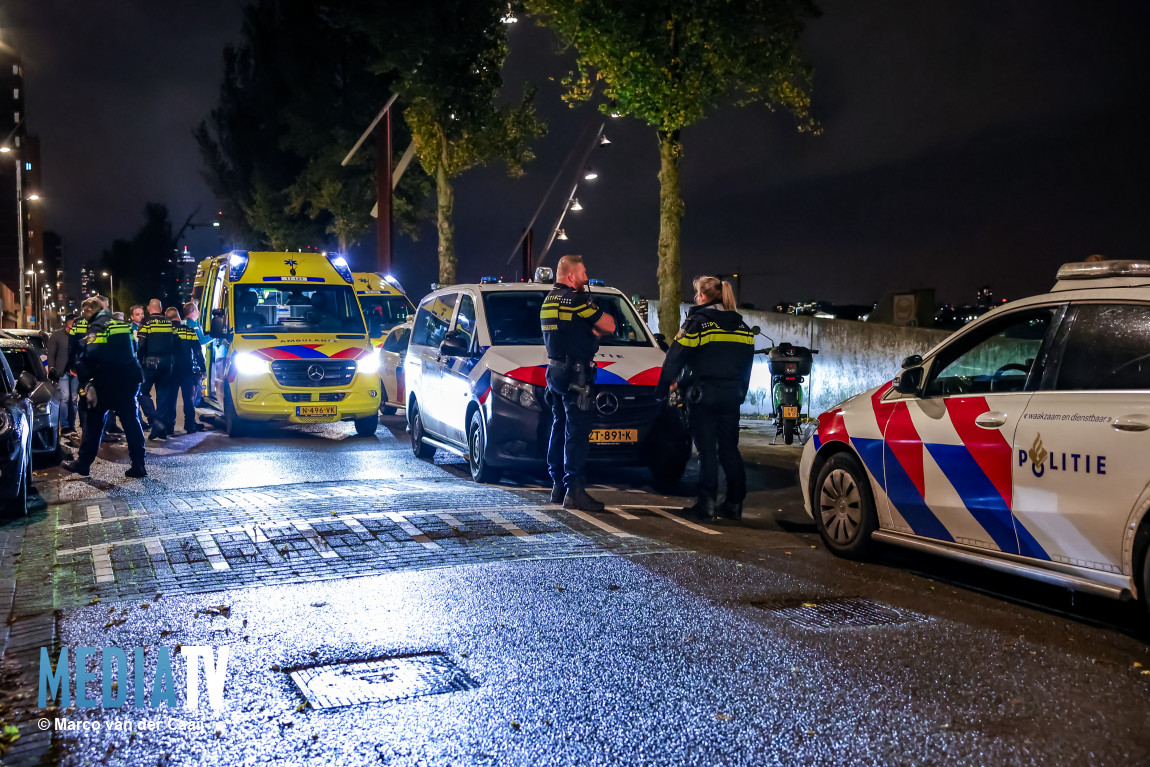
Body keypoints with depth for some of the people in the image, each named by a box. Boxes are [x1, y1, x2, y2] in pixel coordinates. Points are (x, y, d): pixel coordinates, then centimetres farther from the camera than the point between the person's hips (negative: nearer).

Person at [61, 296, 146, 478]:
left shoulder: (96, 327, -9)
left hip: (106, 383, -6)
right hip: (130, 381, 6)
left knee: (95, 422, 6)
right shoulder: (123, 325, 12)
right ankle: (138, 465, 5)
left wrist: (87, 383, -14)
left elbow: (87, 357, -19)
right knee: (131, 421, 7)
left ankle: (83, 463, 14)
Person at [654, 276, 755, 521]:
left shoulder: (697, 321, -7)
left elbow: (675, 358, -9)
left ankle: (706, 503, -2)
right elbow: (746, 363, 17)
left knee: (706, 449, -2)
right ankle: (735, 503, 12)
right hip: (731, 396, 5)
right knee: (729, 448, 11)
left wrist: (661, 389, -1)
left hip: (703, 395, -5)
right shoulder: (741, 325, 12)